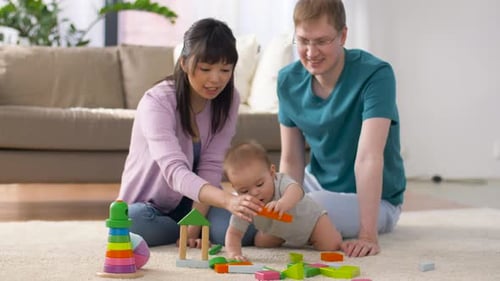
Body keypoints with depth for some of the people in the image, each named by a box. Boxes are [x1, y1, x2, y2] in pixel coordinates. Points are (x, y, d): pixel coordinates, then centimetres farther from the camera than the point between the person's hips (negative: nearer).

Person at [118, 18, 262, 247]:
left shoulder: (228, 100, -10)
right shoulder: (157, 102, -26)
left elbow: (211, 166, -14)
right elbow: (174, 171, -40)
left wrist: (194, 224, -25)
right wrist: (228, 200, -56)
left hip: (193, 202, 3)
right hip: (150, 204, -2)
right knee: (134, 222, -37)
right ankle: (186, 230, -3)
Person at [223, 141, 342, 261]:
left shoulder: (281, 182, -44)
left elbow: (295, 190, -68)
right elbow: (233, 233, -25)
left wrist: (284, 203, -90)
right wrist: (234, 253, -46)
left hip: (309, 219, -4)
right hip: (281, 230, 5)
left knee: (331, 246, -18)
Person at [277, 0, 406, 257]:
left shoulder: (376, 74, -24)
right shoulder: (288, 80, -7)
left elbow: (368, 157, -33)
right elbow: (291, 159, -5)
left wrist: (368, 234, -37)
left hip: (374, 199, -6)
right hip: (317, 183, 6)